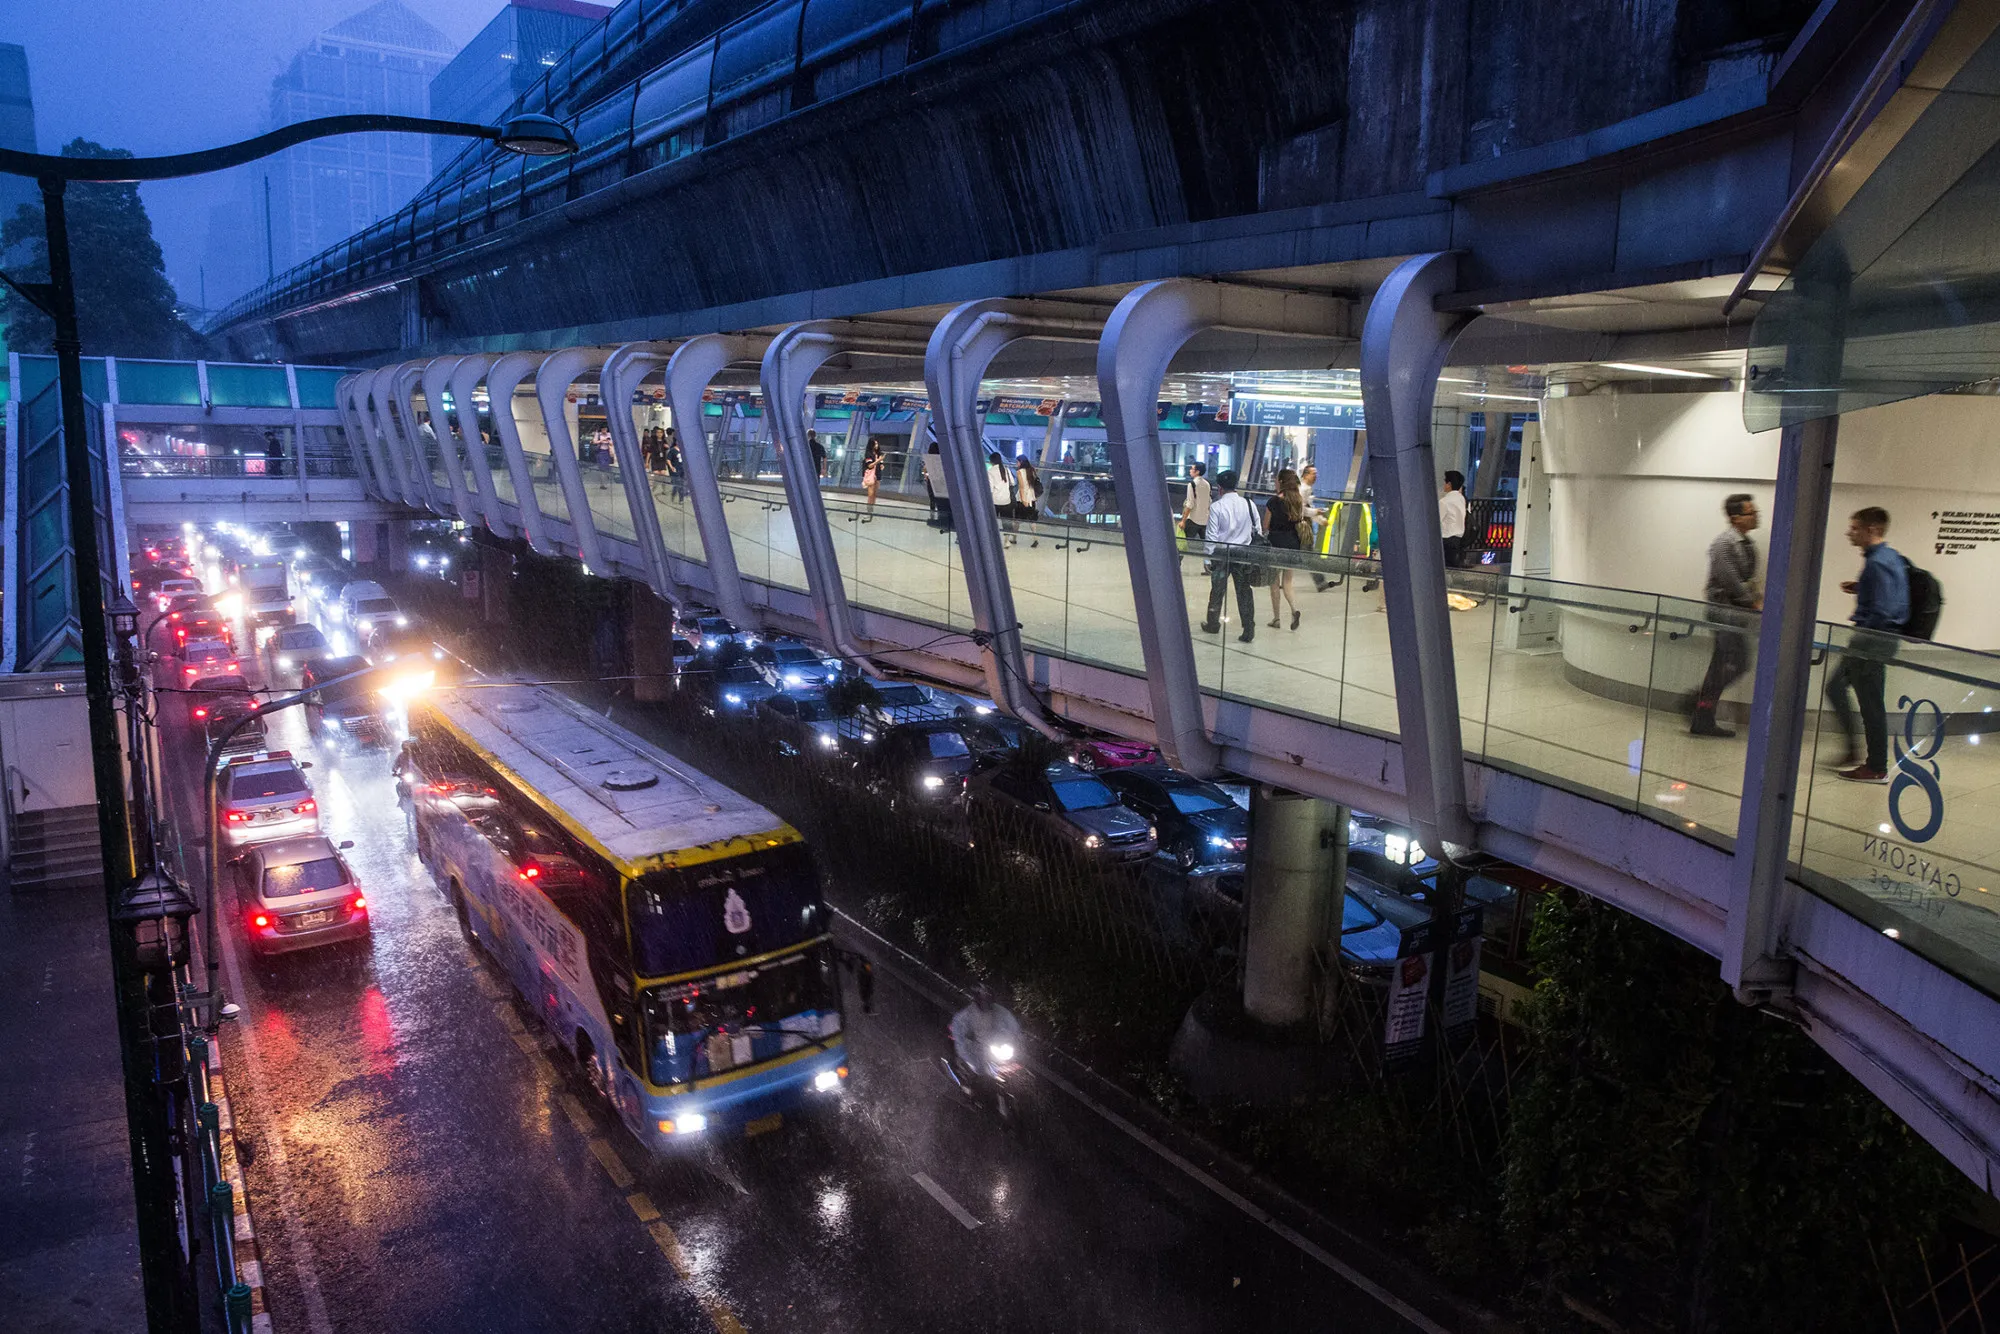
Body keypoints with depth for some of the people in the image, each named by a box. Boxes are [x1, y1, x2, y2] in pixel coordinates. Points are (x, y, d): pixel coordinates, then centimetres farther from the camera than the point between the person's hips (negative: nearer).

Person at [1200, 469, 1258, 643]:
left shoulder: (1216, 506, -11)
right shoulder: (1248, 504, -2)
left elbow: (1212, 535, -9)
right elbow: (1257, 530, 3)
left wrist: (1208, 558, -2)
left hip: (1221, 553, -2)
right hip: (1244, 554, 2)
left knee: (1217, 590, 13)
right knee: (1244, 592, 6)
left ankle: (1213, 625, 27)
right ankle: (1249, 631, 4)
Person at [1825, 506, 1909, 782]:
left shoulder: (1877, 563, -20)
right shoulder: (1891, 557, 11)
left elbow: (1881, 612, -25)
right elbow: (1888, 595, 21)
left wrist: (1859, 639, -17)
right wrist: (1860, 589, 12)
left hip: (1872, 642, -10)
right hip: (1875, 641, 10)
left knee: (1870, 703, -1)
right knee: (1835, 686, 18)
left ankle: (1877, 768, 9)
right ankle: (1855, 750, 24)